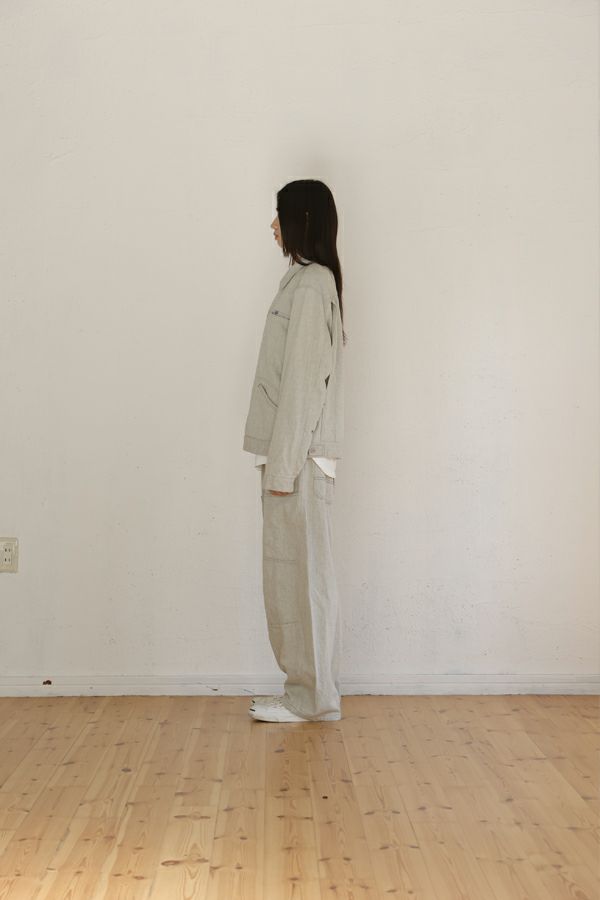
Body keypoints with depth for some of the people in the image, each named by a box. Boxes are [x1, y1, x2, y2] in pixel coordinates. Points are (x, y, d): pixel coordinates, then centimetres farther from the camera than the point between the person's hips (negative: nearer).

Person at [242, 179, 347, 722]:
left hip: (300, 452, -10)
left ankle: (311, 697, 8)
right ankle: (313, 691, 21)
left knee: (299, 573, -2)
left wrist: (283, 466, -18)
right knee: (304, 573, 13)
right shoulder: (312, 280, 17)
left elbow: (302, 380, -18)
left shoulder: (310, 284, -13)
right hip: (300, 451, 10)